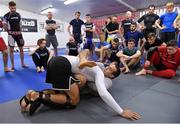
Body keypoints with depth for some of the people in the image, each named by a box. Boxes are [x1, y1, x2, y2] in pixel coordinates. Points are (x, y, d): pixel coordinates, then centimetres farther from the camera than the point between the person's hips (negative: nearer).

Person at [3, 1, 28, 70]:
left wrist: (20, 31, 6)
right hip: (11, 35, -4)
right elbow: (4, 26, -2)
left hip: (19, 34, 4)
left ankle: (22, 64, 16)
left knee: (21, 49, 6)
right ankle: (12, 66, 7)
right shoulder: (6, 16, -3)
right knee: (11, 49, 0)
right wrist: (10, 32, -6)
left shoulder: (18, 15, 9)